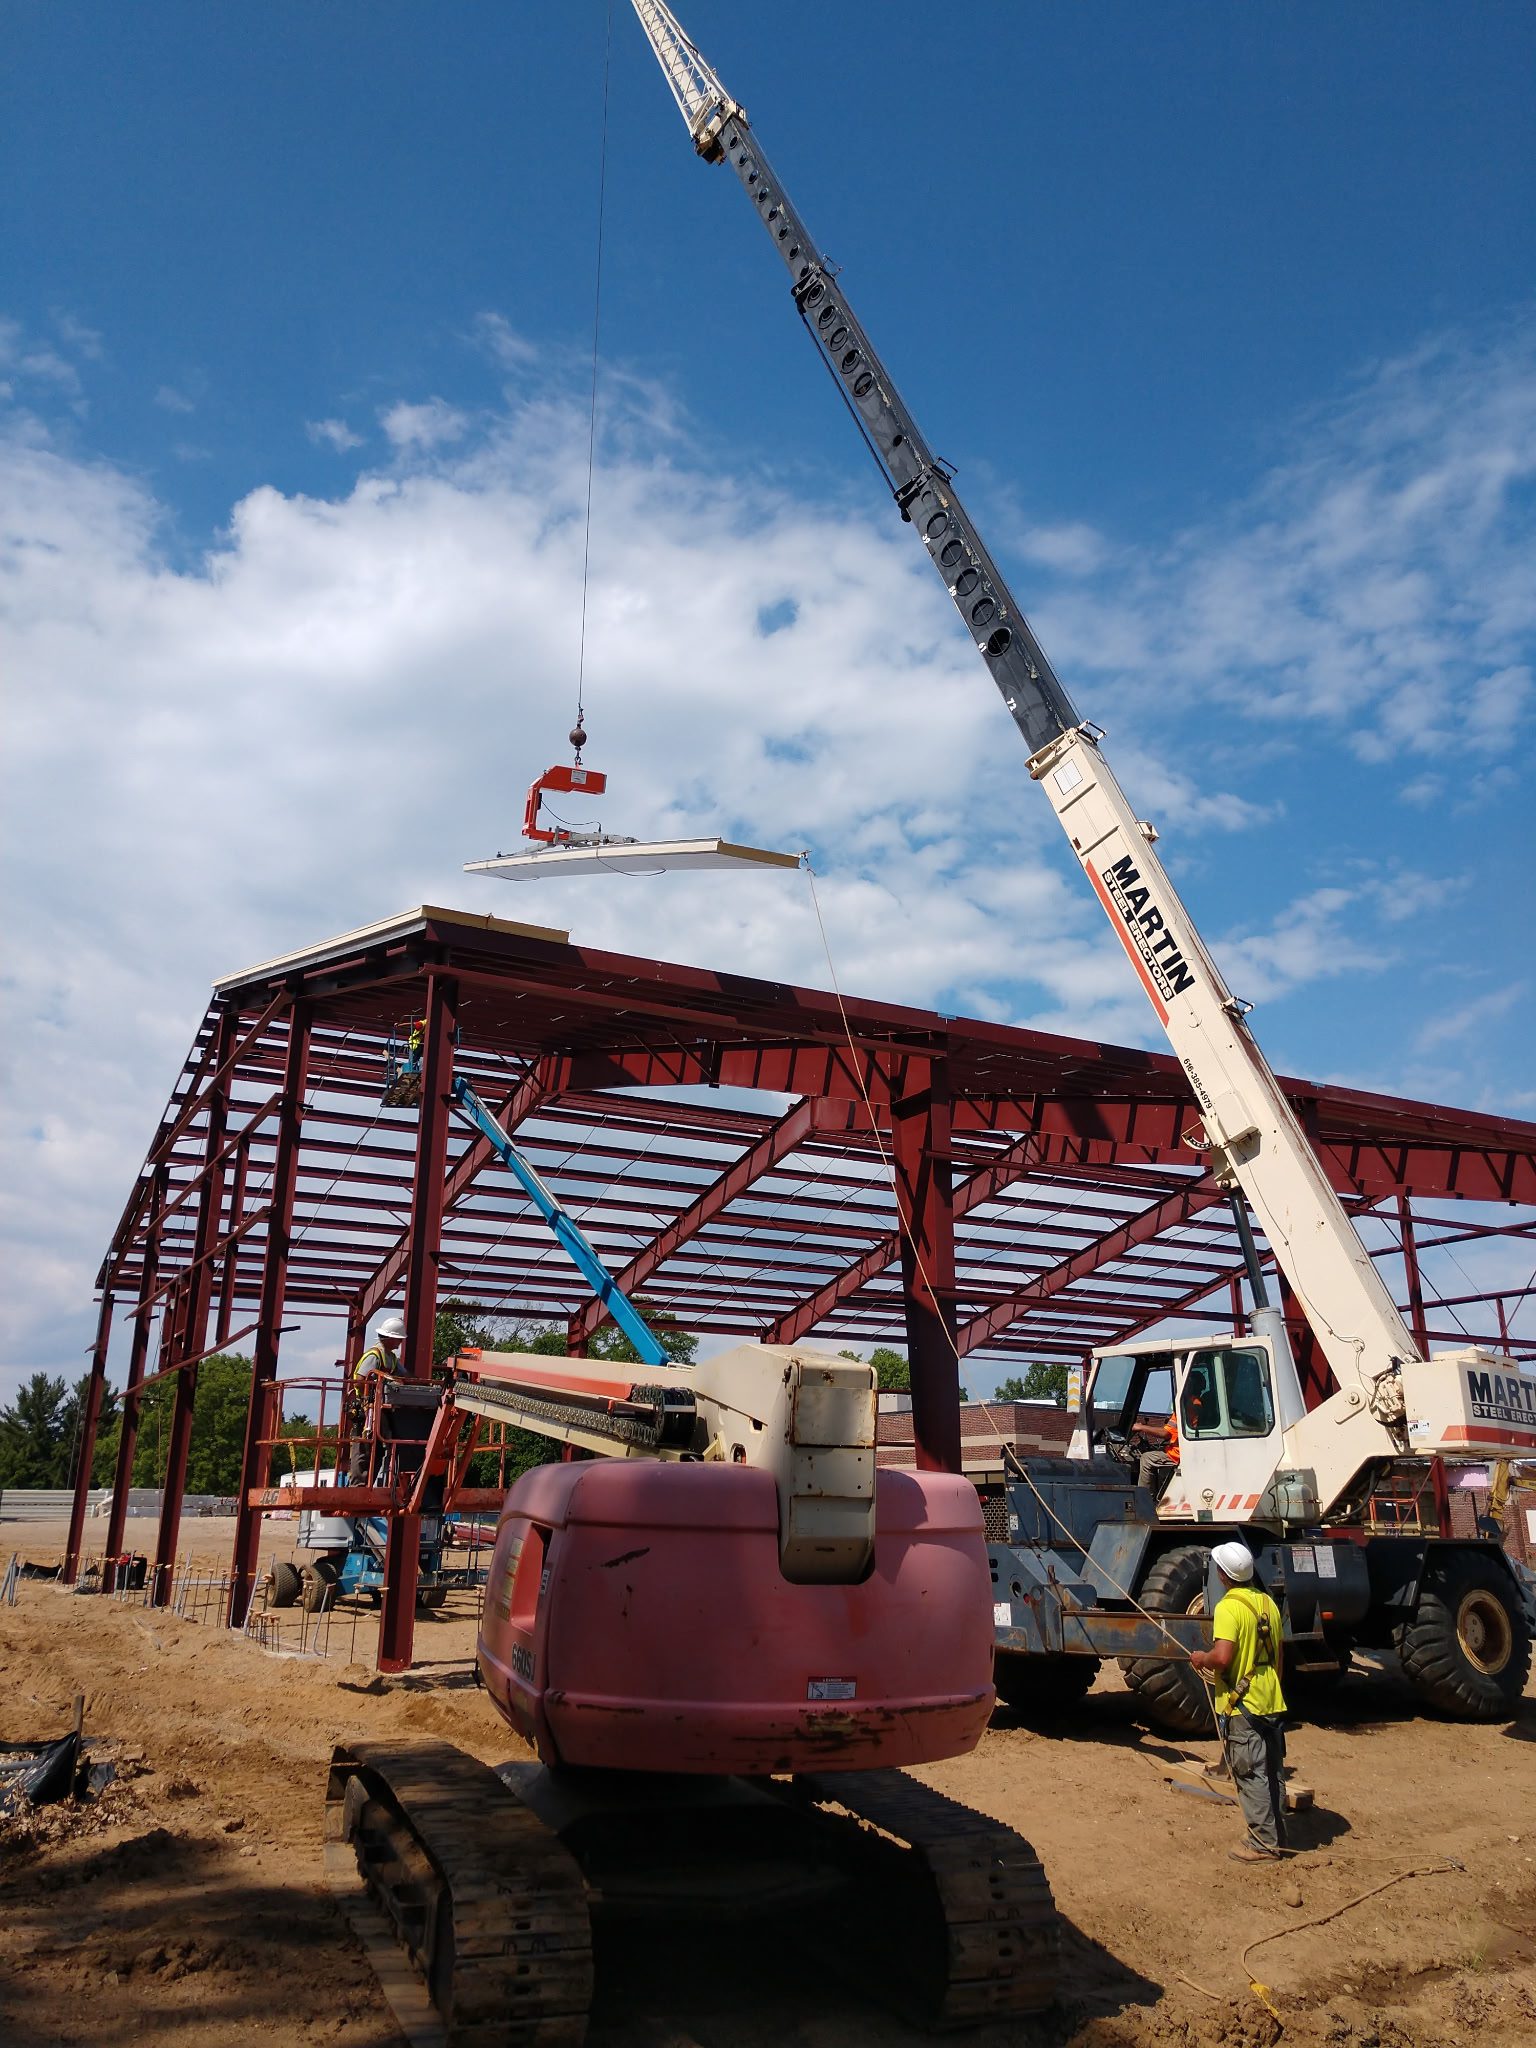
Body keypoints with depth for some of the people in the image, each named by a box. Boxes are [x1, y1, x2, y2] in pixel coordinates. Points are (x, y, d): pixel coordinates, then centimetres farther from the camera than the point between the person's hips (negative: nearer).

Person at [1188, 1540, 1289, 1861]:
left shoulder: (1229, 1607, -18)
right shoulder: (1267, 1602, 7)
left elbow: (1222, 1656, -28)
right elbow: (1279, 1654, 16)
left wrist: (1201, 1658, -8)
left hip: (1241, 1705, -8)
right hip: (1272, 1703, 8)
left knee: (1251, 1775, 1)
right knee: (1273, 1773, 16)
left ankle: (1263, 1843, 6)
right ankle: (1278, 1837, 25)